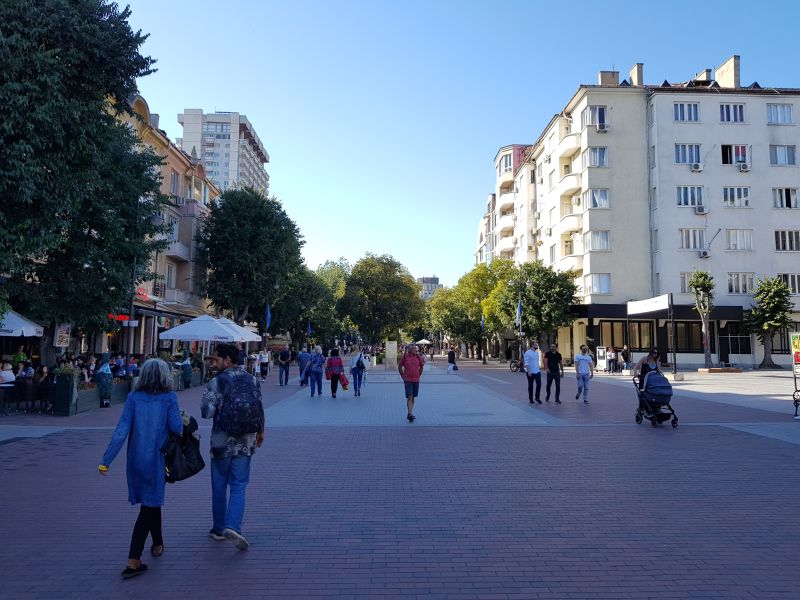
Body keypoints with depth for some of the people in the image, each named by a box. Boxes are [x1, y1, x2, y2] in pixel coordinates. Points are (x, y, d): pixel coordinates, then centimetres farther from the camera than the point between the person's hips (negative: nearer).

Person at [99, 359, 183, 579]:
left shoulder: (134, 398, -3)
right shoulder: (169, 398, -11)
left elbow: (122, 430, -8)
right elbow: (177, 428, -15)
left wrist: (106, 460, -7)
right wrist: (180, 418, 7)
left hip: (136, 459, 4)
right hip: (157, 460, -4)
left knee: (151, 502, 22)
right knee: (149, 506, 4)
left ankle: (157, 544, 40)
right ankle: (133, 561, -3)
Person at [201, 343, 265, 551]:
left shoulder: (216, 383, -11)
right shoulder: (252, 381, 1)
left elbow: (207, 412, -15)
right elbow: (260, 409, 7)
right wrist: (261, 432, 21)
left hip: (221, 442, -2)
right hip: (245, 443, 2)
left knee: (219, 487, 14)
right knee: (238, 486, 6)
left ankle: (219, 529, 24)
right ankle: (233, 526, -10)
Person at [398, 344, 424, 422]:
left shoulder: (418, 357, 3)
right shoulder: (405, 357, -4)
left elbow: (422, 367, 19)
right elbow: (399, 367, 8)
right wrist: (403, 377, 7)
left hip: (416, 380, 3)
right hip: (407, 380, -3)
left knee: (413, 397, 11)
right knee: (409, 397, -12)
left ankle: (409, 414, 23)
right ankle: (410, 414, -16)